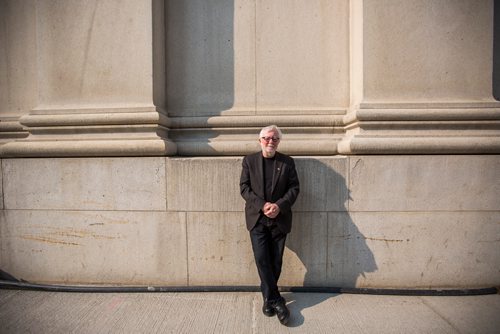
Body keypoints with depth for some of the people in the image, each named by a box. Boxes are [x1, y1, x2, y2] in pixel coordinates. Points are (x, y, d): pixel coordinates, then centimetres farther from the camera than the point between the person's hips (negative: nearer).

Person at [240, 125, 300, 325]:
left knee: (275, 261, 8)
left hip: (279, 219, 1)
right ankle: (276, 300, 12)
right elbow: (244, 188, -3)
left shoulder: (287, 162, 5)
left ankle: (269, 297, 28)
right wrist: (262, 205, -16)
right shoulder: (249, 161, 3)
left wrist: (279, 206, -16)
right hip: (257, 218, 0)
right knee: (262, 259, -4)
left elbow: (294, 188, 0)